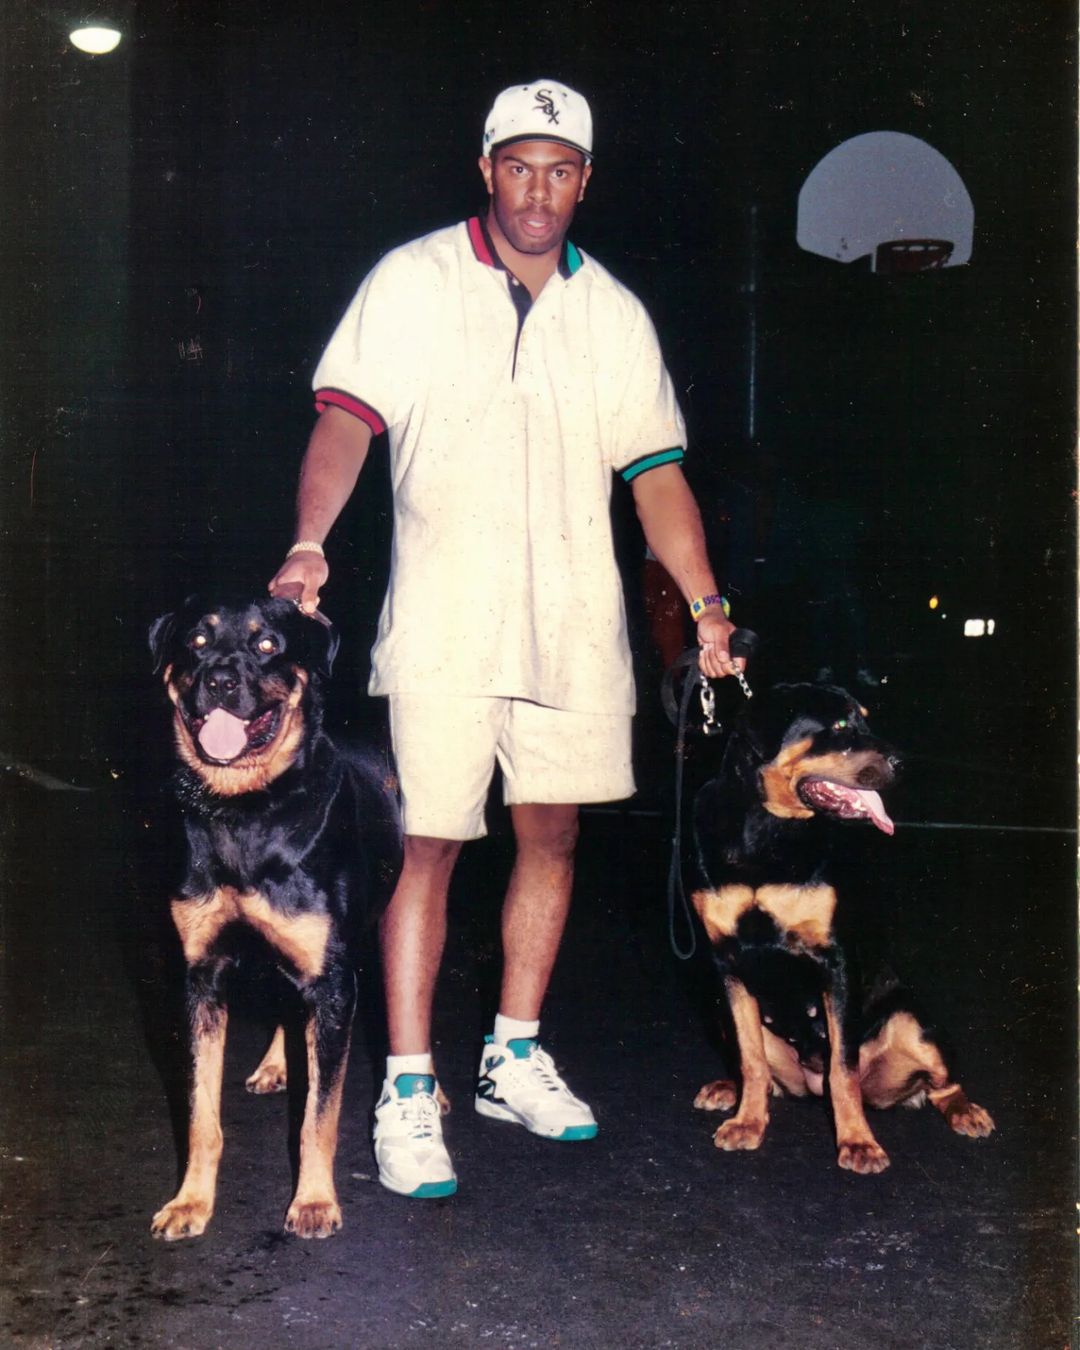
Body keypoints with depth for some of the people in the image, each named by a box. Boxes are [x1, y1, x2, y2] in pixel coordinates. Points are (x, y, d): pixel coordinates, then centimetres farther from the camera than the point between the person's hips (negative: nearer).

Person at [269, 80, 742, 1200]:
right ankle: (407, 1090, 5)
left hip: (574, 622, 4)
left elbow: (655, 470, 11)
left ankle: (513, 1058, 25)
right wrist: (308, 540, -24)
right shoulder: (414, 282, 3)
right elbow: (348, 415, -7)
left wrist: (706, 606, 4)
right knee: (428, 845, -5)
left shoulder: (613, 314, 13)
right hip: (443, 621, -4)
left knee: (553, 836, 9)